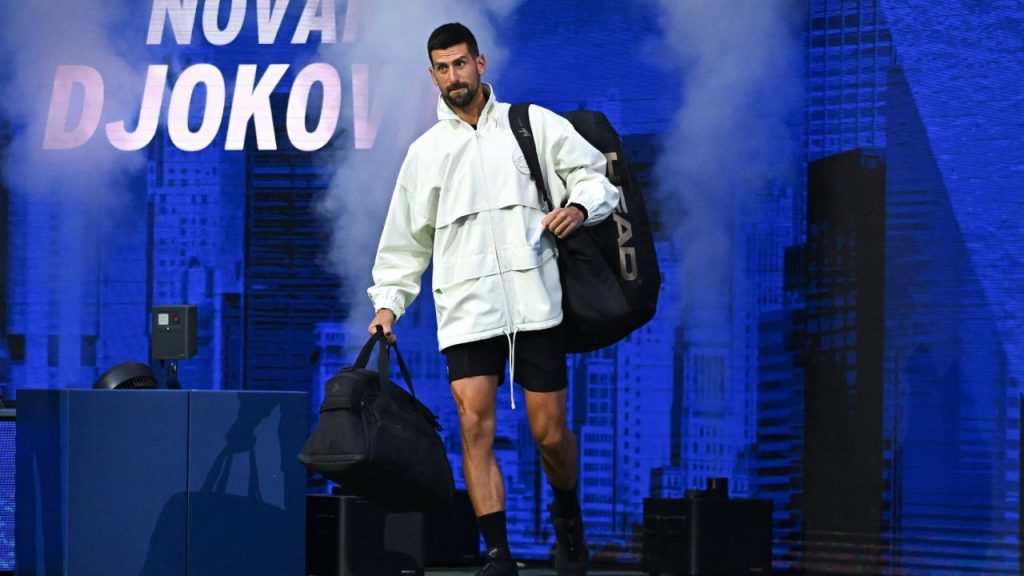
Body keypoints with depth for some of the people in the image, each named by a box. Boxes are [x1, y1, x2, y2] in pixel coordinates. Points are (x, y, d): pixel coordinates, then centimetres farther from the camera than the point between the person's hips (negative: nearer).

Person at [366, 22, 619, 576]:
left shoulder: (534, 124, 10)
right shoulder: (426, 151, 16)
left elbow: (595, 174, 10)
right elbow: (406, 238, 19)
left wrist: (580, 206, -10)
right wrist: (388, 302, 10)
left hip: (534, 301, -1)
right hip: (465, 309, 1)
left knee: (550, 432, 0)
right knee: (475, 425, -14)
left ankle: (567, 513, 30)